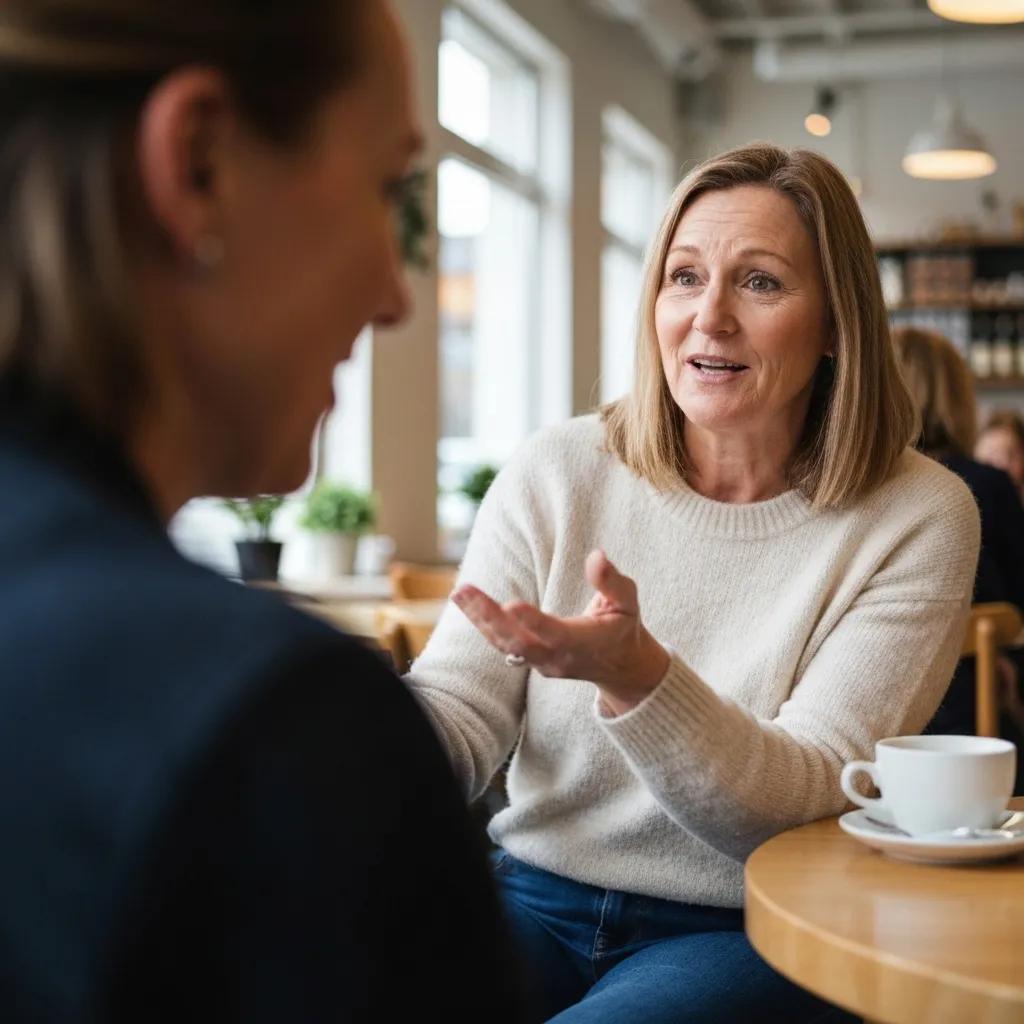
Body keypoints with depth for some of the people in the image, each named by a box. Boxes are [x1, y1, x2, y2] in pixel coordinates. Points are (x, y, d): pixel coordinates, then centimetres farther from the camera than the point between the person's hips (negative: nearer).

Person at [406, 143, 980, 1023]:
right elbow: (457, 715, -4)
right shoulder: (558, 474, -1)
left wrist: (634, 674, -33)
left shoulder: (916, 519, -8)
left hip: (749, 935, -1)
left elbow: (805, 800, -15)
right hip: (536, 898, 2)